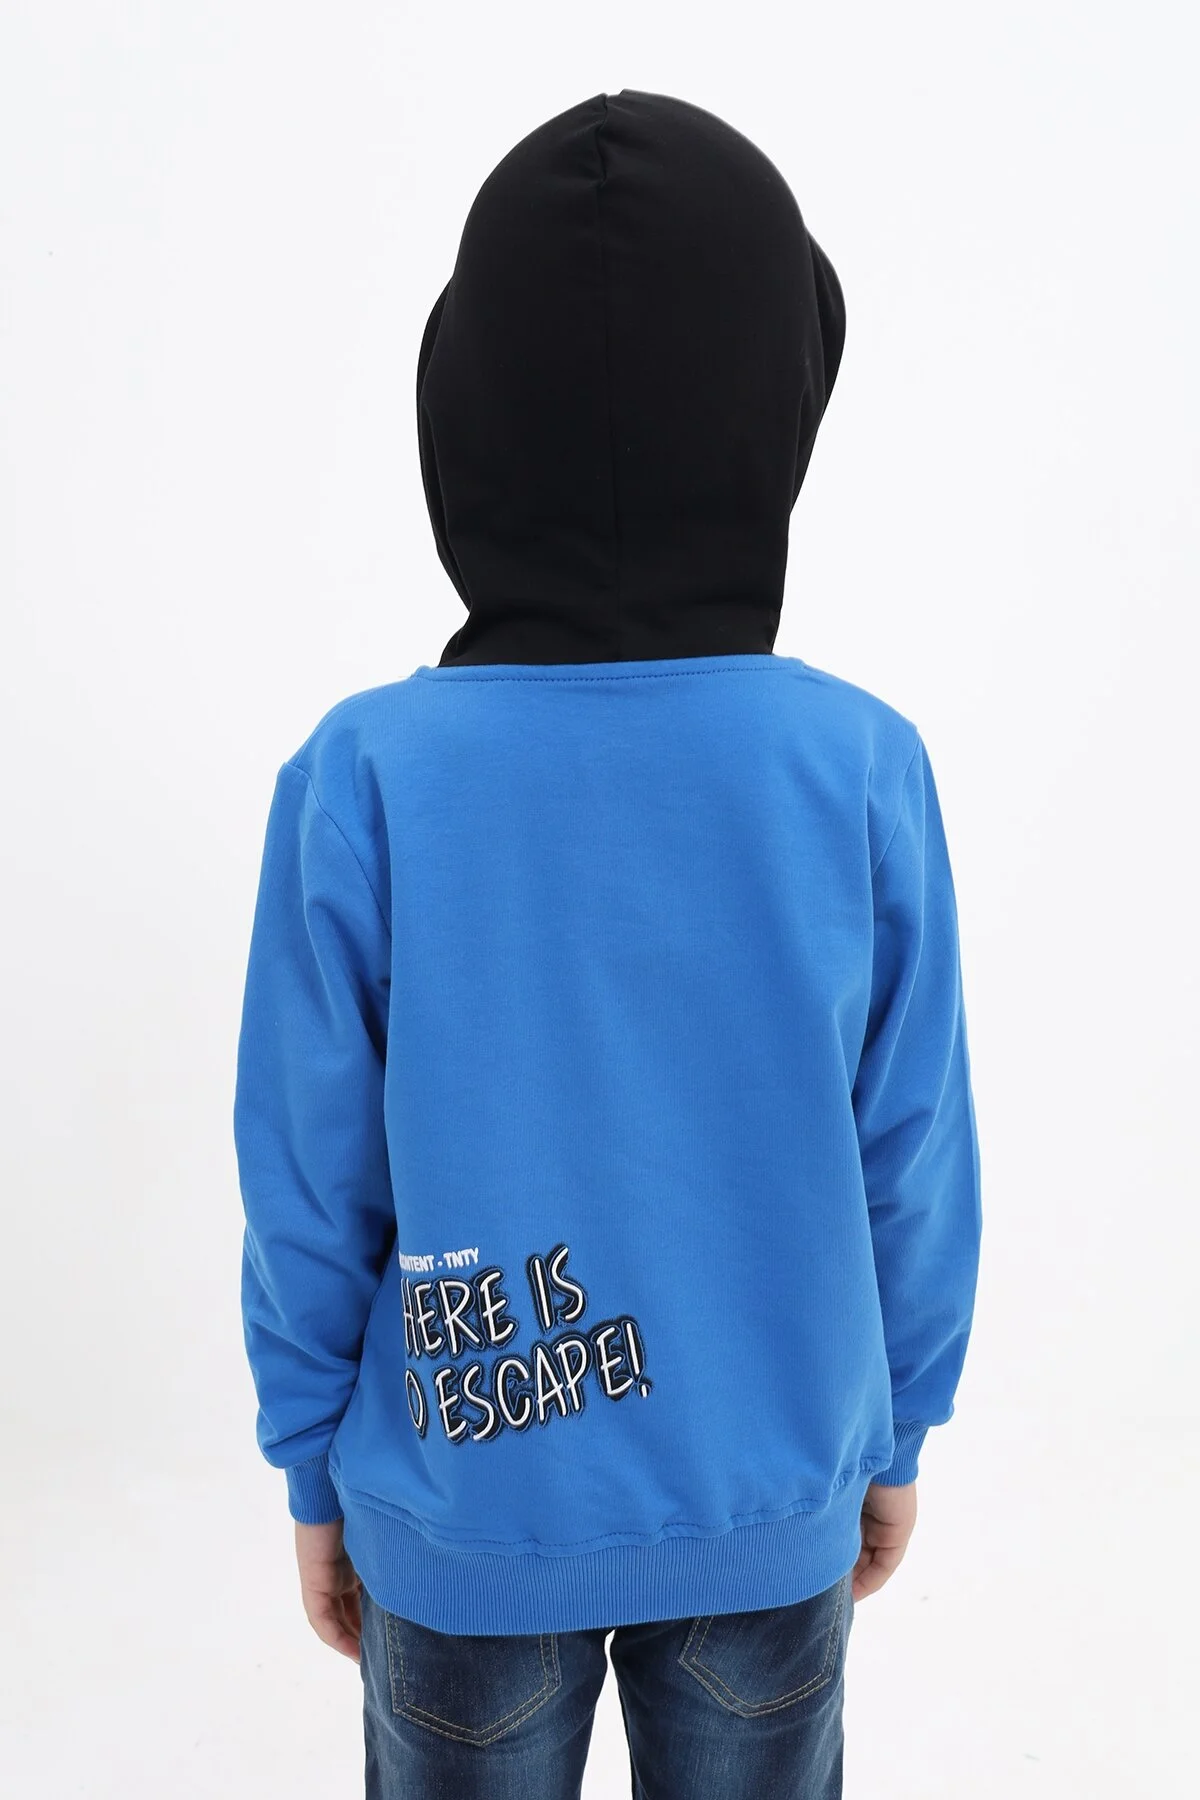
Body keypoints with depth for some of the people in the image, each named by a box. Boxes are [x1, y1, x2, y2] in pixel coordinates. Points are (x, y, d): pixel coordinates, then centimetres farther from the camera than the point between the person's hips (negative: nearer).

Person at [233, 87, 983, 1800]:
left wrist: (317, 1475, 6)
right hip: (775, 1520, 1)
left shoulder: (363, 776, -20)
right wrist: (893, 1438, 9)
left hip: (466, 1520, 0)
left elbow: (312, 1192, -11)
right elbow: (915, 1165, -7)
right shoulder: (869, 770, -17)